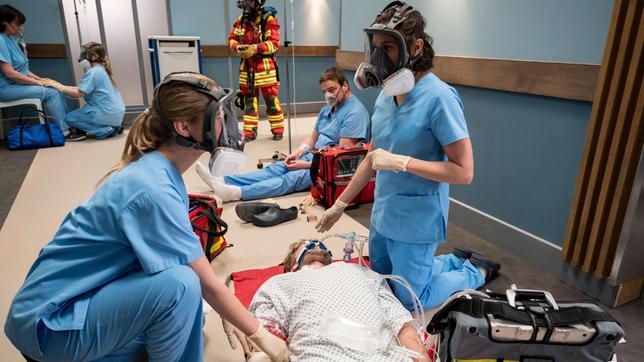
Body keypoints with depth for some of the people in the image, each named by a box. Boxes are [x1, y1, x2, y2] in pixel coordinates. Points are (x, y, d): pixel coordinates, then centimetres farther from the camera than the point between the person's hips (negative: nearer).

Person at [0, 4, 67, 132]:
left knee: (56, 89, -2)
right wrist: (37, 82, -15)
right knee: (50, 92, -18)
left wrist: (39, 79, 4)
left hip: (18, 84, 9)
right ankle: (63, 129, -12)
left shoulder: (10, 39, 12)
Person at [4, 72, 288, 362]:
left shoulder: (160, 171, -1)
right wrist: (261, 335, -9)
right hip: (49, 321, -9)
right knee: (180, 284, -28)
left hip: (88, 295, 9)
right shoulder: (152, 189, -29)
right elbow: (208, 285, -22)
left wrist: (245, 323, 3)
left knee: (188, 318, 12)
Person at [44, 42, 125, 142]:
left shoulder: (93, 72, -13)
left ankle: (107, 130, -8)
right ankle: (112, 126, 9)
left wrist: (58, 86, -8)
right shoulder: (101, 70, 15)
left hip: (107, 113, -9)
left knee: (69, 118, 0)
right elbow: (81, 89, 13)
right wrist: (59, 85, 8)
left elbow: (79, 93, -16)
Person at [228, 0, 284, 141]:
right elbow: (232, 39, 10)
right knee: (248, 100, 9)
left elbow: (274, 43, -17)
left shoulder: (269, 19, -10)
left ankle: (278, 130, 13)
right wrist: (237, 48, -12)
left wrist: (255, 48, -27)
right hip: (247, 68, 6)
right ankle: (249, 132, 17)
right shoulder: (241, 20, 9)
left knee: (271, 101, 0)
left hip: (265, 67, -5)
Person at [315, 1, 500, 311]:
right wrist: (339, 204, 11)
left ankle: (475, 271, 33)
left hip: (416, 219, -7)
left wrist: (401, 162, -25)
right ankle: (458, 261, 40)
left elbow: (464, 172, -21)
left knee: (409, 300, 11)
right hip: (383, 213, 8)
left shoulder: (439, 97, -21)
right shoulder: (387, 94, 1)